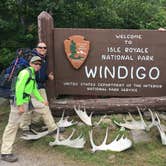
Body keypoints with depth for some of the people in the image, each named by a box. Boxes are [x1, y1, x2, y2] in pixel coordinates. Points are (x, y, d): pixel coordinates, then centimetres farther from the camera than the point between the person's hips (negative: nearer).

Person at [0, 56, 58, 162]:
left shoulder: (33, 75, 16)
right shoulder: (26, 72, -14)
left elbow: (34, 90, 26)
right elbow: (19, 89, -21)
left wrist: (42, 100, 29)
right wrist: (20, 105, -23)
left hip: (28, 101, 10)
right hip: (19, 102, -10)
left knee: (45, 108, 17)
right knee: (13, 125, -6)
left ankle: (53, 129, 32)